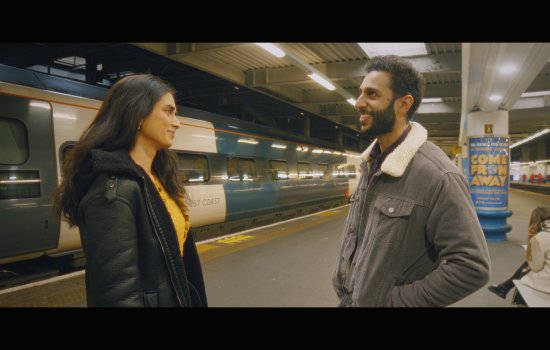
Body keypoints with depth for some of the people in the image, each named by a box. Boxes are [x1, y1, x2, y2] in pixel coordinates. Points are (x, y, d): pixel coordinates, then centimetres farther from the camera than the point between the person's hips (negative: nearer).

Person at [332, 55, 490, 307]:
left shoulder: (437, 175, -23)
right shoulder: (370, 164, 3)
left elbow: (472, 267, -23)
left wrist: (398, 300, -20)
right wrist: (343, 290, 3)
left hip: (384, 302, -6)